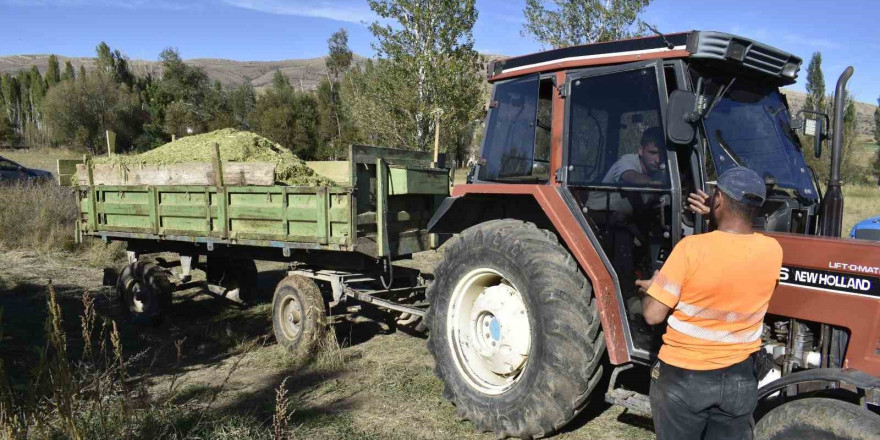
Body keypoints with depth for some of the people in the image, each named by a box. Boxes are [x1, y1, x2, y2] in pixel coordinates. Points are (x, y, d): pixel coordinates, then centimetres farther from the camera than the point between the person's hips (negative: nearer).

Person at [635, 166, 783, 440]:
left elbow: (653, 315, -20)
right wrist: (719, 219, 9)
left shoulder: (691, 248, -23)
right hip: (739, 377, 3)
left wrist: (651, 289, 0)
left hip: (683, 376, -3)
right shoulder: (772, 251, -10)